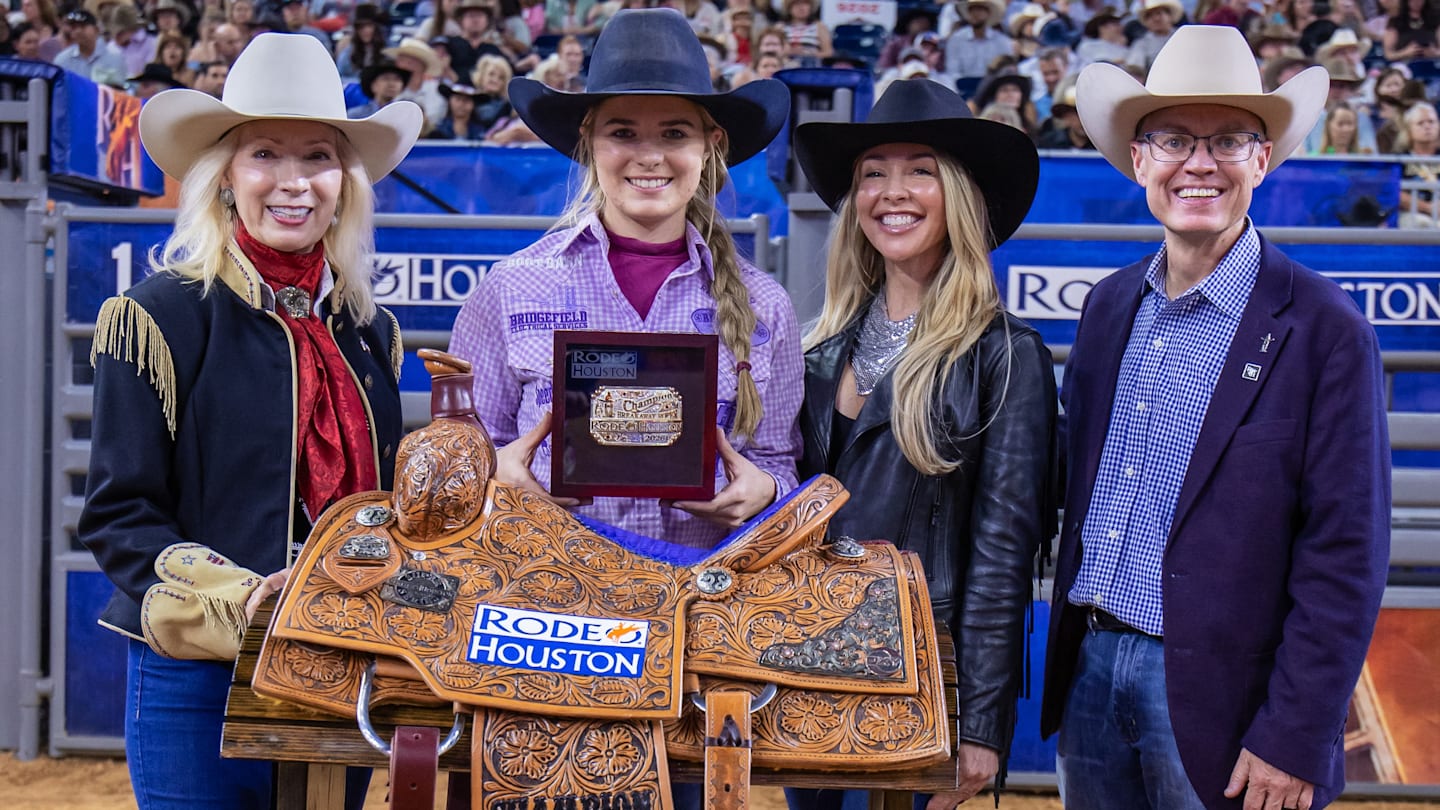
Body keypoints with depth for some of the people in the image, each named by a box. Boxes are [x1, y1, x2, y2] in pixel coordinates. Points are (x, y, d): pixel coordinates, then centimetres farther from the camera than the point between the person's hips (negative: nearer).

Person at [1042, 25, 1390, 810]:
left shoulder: (1323, 330, -11)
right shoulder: (1109, 305, 7)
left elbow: (1345, 559, -12)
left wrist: (1294, 741, -15)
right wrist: (1068, 651, 8)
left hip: (1212, 695, -5)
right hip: (1089, 668, 5)